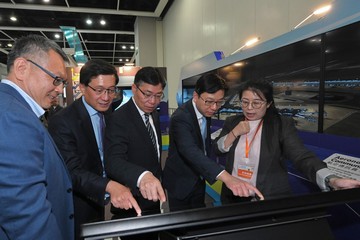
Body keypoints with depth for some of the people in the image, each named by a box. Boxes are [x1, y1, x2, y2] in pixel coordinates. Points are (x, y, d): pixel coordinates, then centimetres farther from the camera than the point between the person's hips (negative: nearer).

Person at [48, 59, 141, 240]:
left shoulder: (107, 113, -2)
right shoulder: (62, 122, -24)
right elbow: (72, 171, -31)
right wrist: (109, 186, -45)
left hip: (98, 200, 7)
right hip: (78, 210, -6)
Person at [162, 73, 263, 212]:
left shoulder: (206, 112, -3)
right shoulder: (180, 118, -29)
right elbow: (190, 151, -45)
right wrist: (226, 177, -56)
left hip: (199, 179, 7)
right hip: (180, 183, -7)